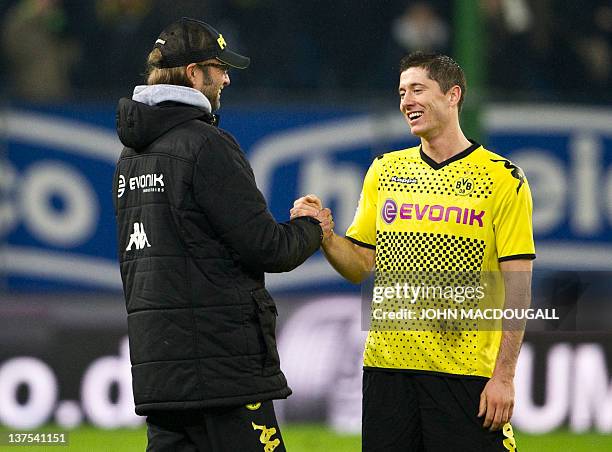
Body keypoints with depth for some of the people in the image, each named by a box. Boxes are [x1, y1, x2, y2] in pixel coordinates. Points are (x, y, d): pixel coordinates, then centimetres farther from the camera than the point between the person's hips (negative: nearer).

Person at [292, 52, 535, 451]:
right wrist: (324, 234, -6)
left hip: (465, 372, -4)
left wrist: (504, 376, -11)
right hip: (387, 366, 4)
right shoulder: (385, 171, 12)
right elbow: (361, 266, 14)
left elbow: (517, 287, -5)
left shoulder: (503, 179, -2)